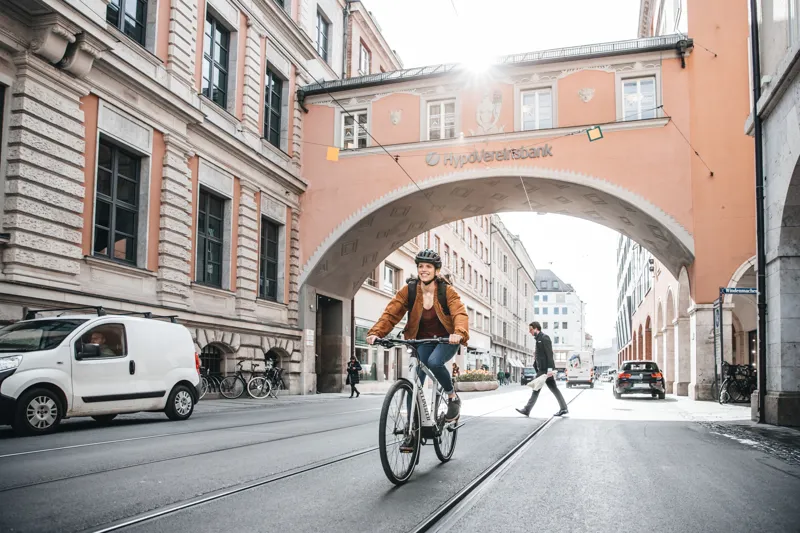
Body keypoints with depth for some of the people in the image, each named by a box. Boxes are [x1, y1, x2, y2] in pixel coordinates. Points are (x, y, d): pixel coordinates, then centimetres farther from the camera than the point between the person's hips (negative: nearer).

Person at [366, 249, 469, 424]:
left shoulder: (447, 291, -13)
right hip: (423, 340, 2)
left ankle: (453, 397, -6)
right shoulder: (408, 291, -9)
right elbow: (390, 314, -16)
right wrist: (375, 333, -34)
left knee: (434, 362, -32)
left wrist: (458, 333, -48)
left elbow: (460, 313, -27)